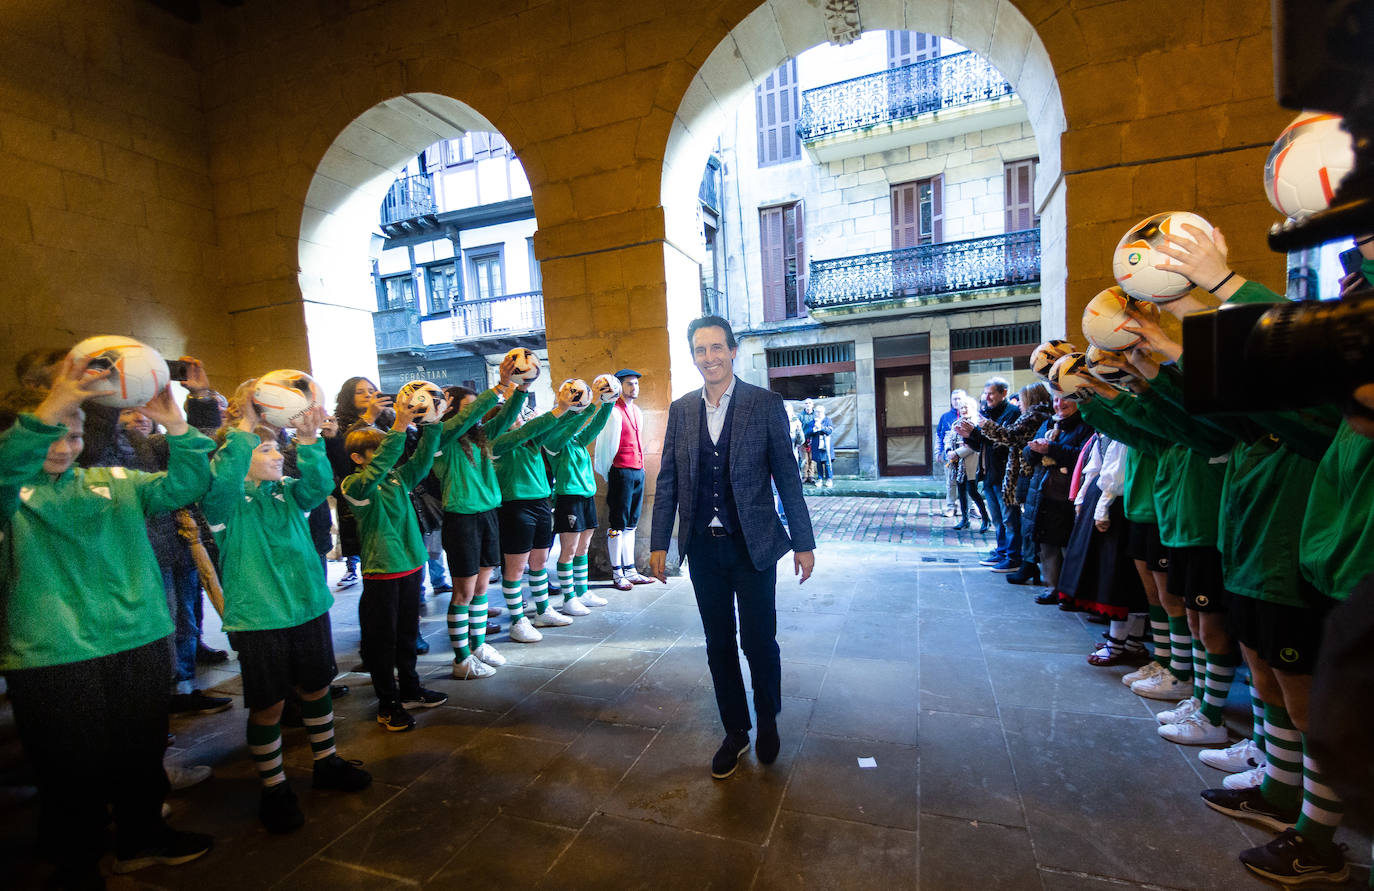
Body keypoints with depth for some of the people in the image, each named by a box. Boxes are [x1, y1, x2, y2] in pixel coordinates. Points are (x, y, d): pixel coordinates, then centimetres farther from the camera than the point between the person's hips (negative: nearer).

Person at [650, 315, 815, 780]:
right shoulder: (681, 409, 4)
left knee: (758, 640, 6)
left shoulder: (765, 404, -5)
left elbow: (787, 477, -4)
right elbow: (667, 481, 6)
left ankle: (768, 723, 36)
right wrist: (660, 542, 4)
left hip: (753, 545, -3)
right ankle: (735, 732, 35)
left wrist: (803, 542, -4)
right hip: (704, 548, 3)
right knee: (719, 646, 13)